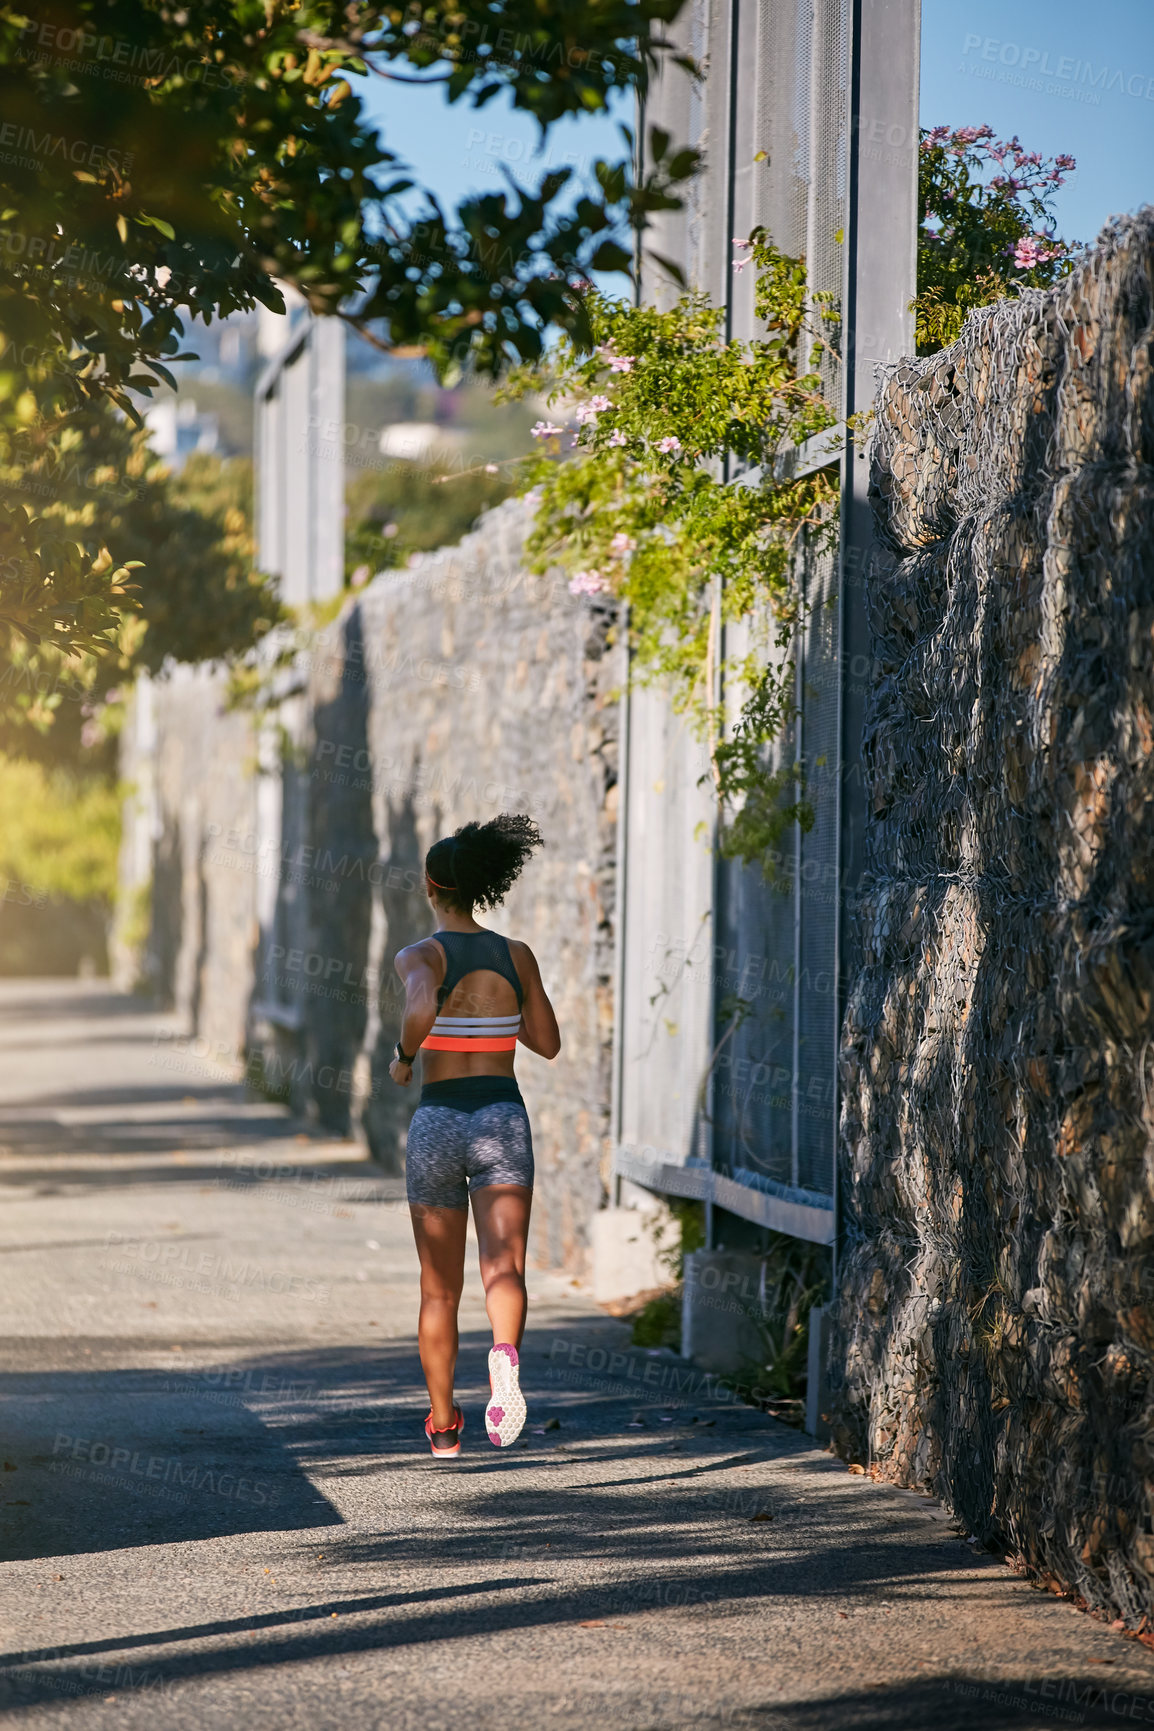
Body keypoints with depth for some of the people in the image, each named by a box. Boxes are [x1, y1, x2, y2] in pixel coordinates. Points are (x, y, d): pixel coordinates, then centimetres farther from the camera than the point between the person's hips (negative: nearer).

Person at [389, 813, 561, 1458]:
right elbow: (548, 1043, 13)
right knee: (505, 1270, -12)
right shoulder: (518, 956, 5)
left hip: (438, 1122, -1)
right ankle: (506, 1356, -45)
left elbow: (422, 1008, -28)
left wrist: (404, 1056, -8)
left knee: (440, 1290, 13)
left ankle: (443, 1426, 22)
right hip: (503, 1120, 1)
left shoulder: (420, 955, -5)